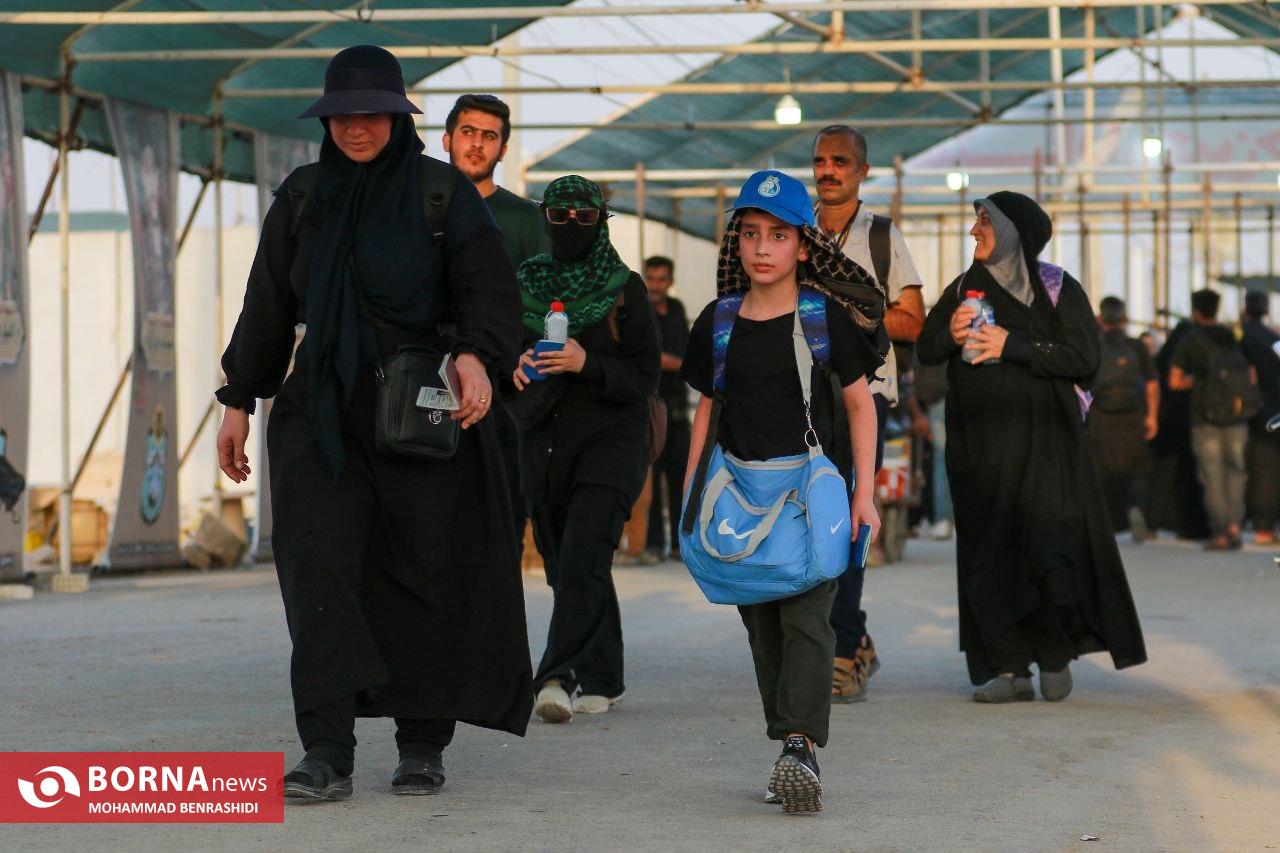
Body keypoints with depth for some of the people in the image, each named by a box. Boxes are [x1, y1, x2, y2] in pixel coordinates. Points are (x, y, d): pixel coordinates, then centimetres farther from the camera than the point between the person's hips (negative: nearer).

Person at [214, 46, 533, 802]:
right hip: (322, 409, 2)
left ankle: (424, 745, 15)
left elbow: (489, 287, -9)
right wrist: (240, 401, 14)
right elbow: (268, 307, 16)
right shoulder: (303, 197, 11)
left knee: (426, 574, 1)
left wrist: (477, 355, -29)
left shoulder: (443, 192, 0)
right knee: (318, 564, -12)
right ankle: (328, 754, -15)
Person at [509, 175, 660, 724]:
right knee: (567, 568, 8)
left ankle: (558, 677, -28)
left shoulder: (625, 289, -1)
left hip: (611, 440, -4)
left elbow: (644, 379, -4)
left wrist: (587, 364, -20)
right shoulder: (525, 283, 10)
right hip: (544, 441, 5)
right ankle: (602, 680, 19)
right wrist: (512, 366, -8)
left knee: (582, 560, -19)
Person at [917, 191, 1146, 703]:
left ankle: (1056, 656, 6)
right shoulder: (965, 289, 15)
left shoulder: (1058, 290, 1)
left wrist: (1012, 345, -14)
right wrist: (950, 335, -10)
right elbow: (926, 351, 12)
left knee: (1048, 544, -11)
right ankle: (1009, 669, -1)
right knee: (990, 553, -2)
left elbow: (1084, 359, -8)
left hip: (1043, 443, -4)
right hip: (979, 445, 4)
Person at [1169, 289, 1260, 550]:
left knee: (1212, 475, 1)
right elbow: (1253, 378, 10)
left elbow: (1174, 381, -4)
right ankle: (1234, 526, 2)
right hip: (1237, 417, 3)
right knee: (1235, 471, 13)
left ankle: (1220, 533, -5)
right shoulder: (1235, 338, 8)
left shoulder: (1191, 341, -2)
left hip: (1206, 418, -3)